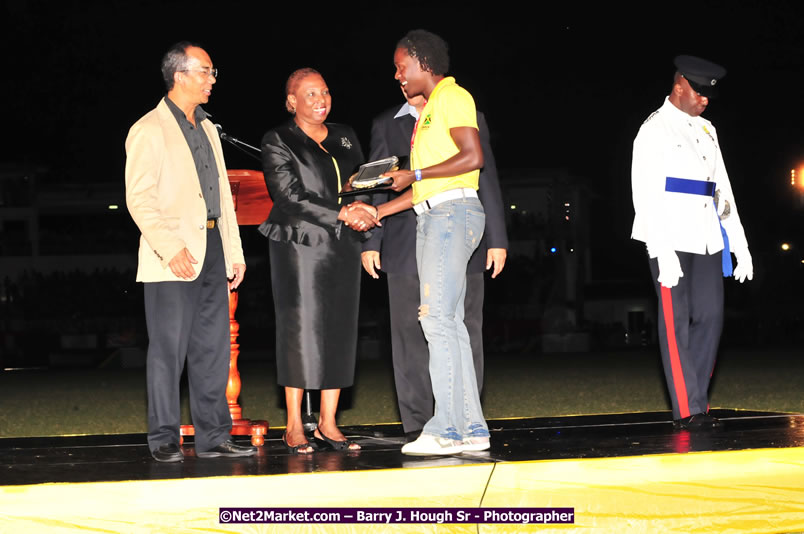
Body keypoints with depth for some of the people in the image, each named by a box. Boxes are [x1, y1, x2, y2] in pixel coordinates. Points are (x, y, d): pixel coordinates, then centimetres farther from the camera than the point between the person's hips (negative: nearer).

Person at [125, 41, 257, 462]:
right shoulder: (149, 130, -5)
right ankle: (164, 439, 2)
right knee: (169, 348, -4)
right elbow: (139, 197, -13)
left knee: (213, 347, 7)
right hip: (173, 257, -7)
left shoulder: (206, 128, 20)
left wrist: (235, 250, 15)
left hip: (212, 250, 7)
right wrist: (170, 249, -21)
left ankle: (213, 436, 12)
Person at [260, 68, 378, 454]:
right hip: (299, 246, -5)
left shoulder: (345, 137, 16)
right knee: (300, 330, -6)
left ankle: (328, 424, 7)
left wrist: (361, 206, -8)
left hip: (341, 248, 5)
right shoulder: (277, 142, -1)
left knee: (339, 332, 2)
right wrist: (342, 215, -15)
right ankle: (294, 426, -1)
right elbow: (291, 197, -10)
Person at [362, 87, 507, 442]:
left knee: (464, 334, -2)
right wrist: (370, 242, 3)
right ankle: (417, 424, 2)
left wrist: (497, 240, 2)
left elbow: (487, 181, 8)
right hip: (406, 249, 1)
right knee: (410, 335, -2)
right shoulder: (386, 125, 14)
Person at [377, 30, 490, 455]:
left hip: (452, 212, -10)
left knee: (438, 317, -14)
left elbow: (473, 157, -17)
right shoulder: (428, 109, 25)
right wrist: (377, 212, 19)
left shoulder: (452, 97, -3)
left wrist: (415, 175, -12)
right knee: (449, 323, 5)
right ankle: (471, 429, 4)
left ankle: (447, 429, -17)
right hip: (431, 217, 10)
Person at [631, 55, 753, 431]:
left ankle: (698, 403, 8)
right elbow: (647, 196, -11)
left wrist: (740, 246, 14)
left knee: (710, 317, 2)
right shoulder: (655, 129, -3)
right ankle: (687, 410, -3)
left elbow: (722, 189, 20)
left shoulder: (706, 130, 19)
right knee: (676, 323, -4)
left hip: (707, 240, 7)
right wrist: (662, 252, -19)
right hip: (671, 239, -7)